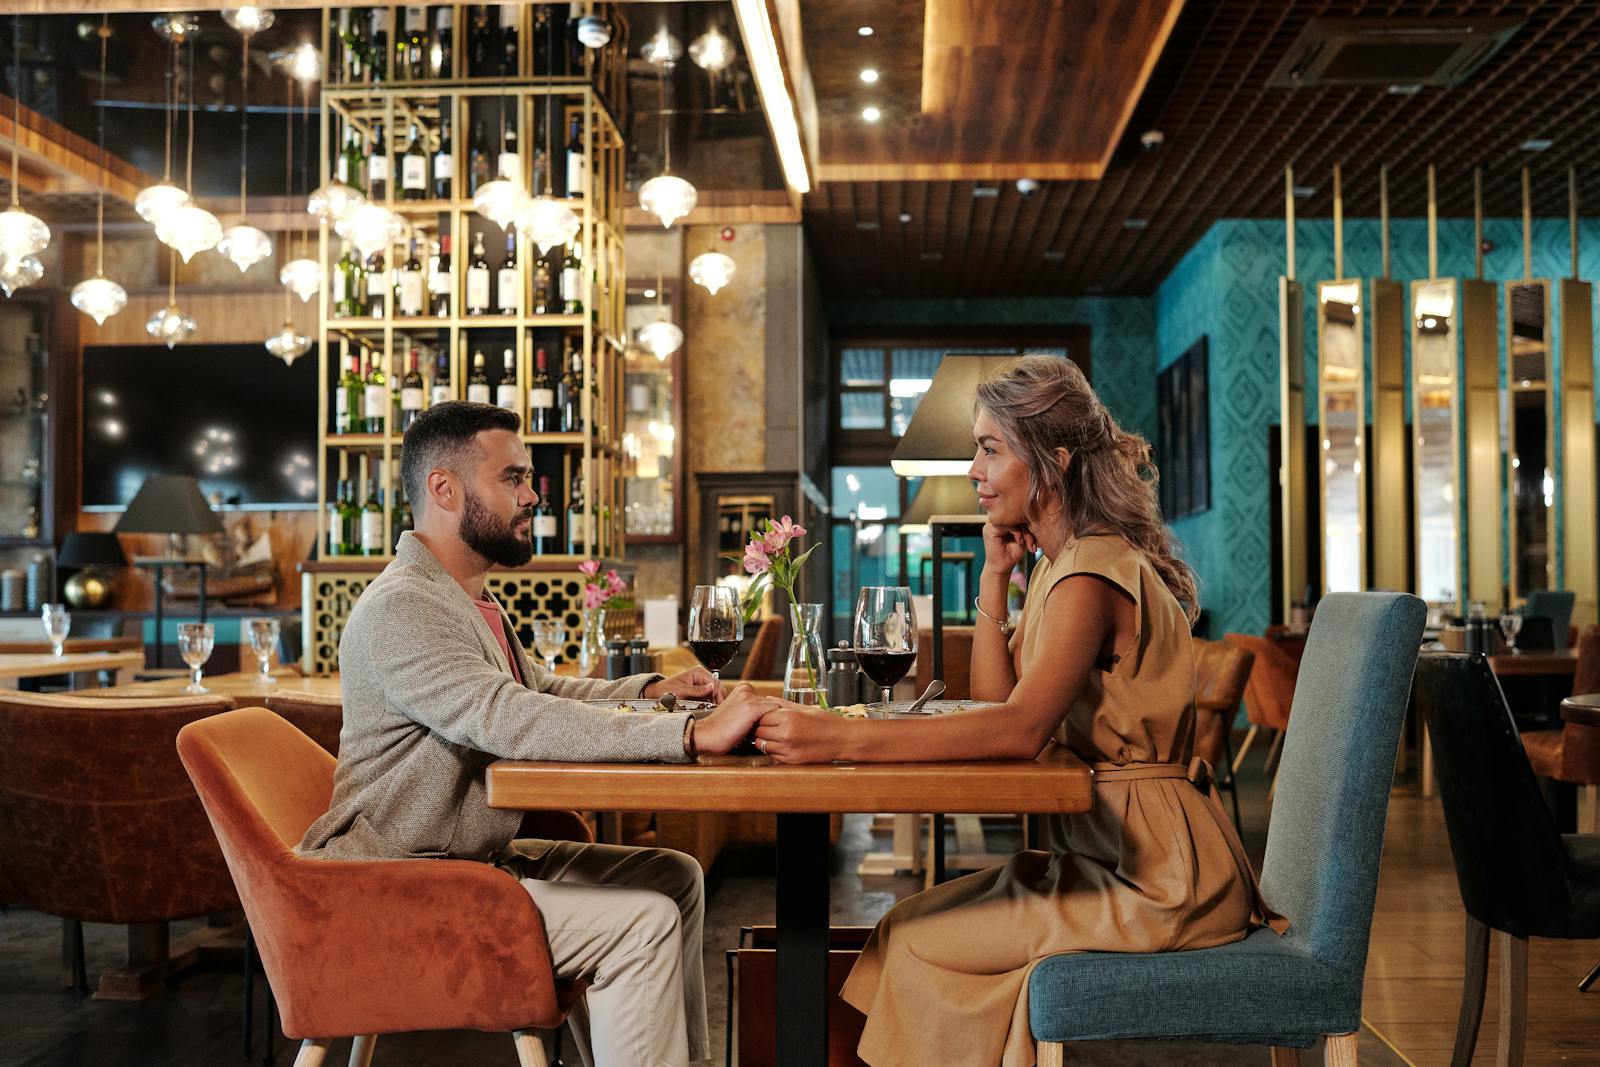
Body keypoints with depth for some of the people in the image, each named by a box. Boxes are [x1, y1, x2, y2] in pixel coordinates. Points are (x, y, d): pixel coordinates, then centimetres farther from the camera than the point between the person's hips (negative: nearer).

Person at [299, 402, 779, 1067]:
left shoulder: (468, 601, 14)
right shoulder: (400, 608, -20)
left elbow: (543, 692, 24)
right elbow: (511, 720, -34)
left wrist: (651, 688, 7)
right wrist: (696, 735, -38)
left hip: (478, 856, 10)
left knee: (673, 876, 6)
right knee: (642, 921, -20)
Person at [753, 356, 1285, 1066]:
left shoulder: (1093, 574, -19)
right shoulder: (1060, 563, 13)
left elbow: (1021, 729, -33)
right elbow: (995, 701, 13)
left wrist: (840, 738, -39)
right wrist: (995, 576, 2)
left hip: (1156, 873, -9)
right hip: (1113, 849, 9)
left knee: (916, 938, -9)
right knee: (919, 922, 4)